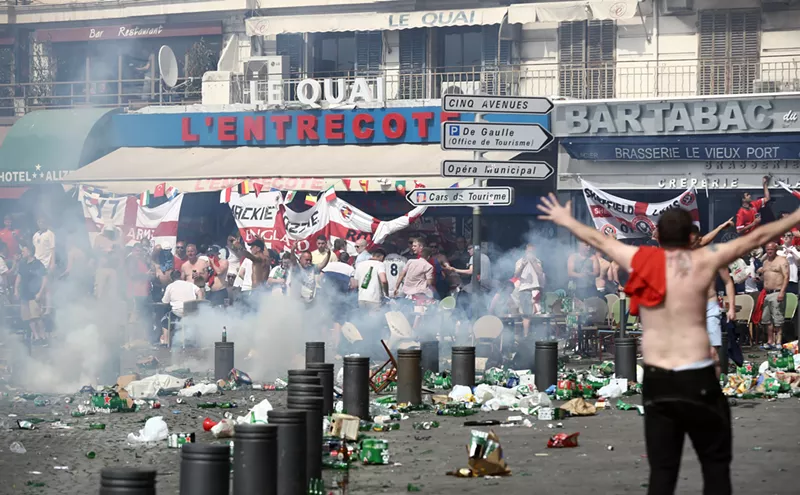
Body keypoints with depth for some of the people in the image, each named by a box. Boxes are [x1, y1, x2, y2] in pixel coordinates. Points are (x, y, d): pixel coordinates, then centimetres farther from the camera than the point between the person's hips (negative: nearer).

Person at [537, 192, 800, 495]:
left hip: (655, 381, 3)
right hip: (698, 379, -3)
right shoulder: (703, 261, -4)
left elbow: (598, 239, 19)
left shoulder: (638, 260, 2)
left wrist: (565, 220, 36)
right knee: (715, 463, 8)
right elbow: (756, 238, 5)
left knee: (662, 470, 9)